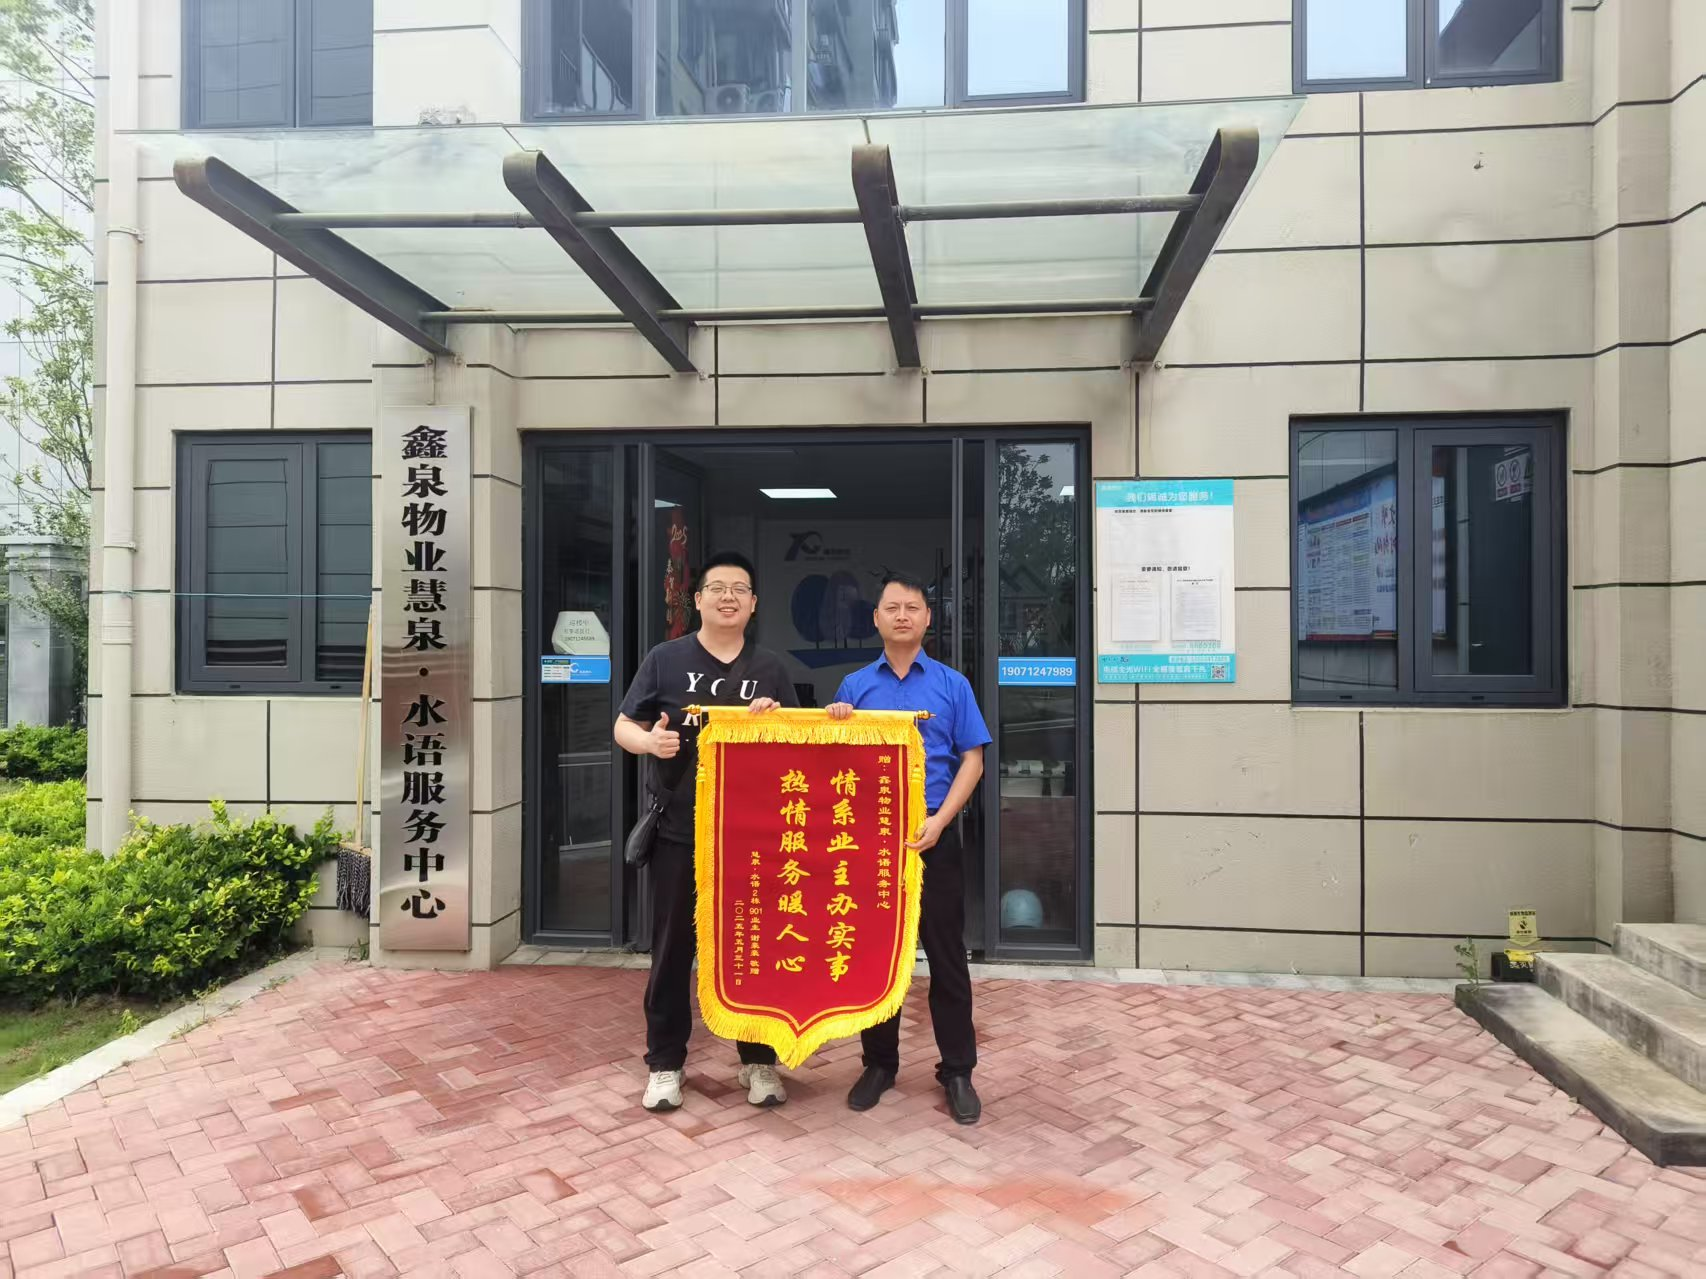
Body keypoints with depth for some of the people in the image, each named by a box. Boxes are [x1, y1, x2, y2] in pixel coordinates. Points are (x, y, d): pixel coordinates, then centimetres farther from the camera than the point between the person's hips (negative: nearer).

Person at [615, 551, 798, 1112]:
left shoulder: (770, 667, 7)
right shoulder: (666, 659, 1)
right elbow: (623, 728, 2)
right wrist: (649, 740, -21)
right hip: (679, 830, -1)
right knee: (673, 947, 8)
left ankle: (759, 1060, 25)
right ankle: (665, 1063, 24)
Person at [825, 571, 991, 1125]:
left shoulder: (952, 684, 3)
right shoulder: (854, 685, 7)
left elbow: (972, 761, -1)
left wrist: (937, 820, -12)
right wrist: (836, 722, -12)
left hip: (933, 838, -1)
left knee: (946, 955, 4)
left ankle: (957, 1070, 18)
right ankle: (879, 1063, 25)